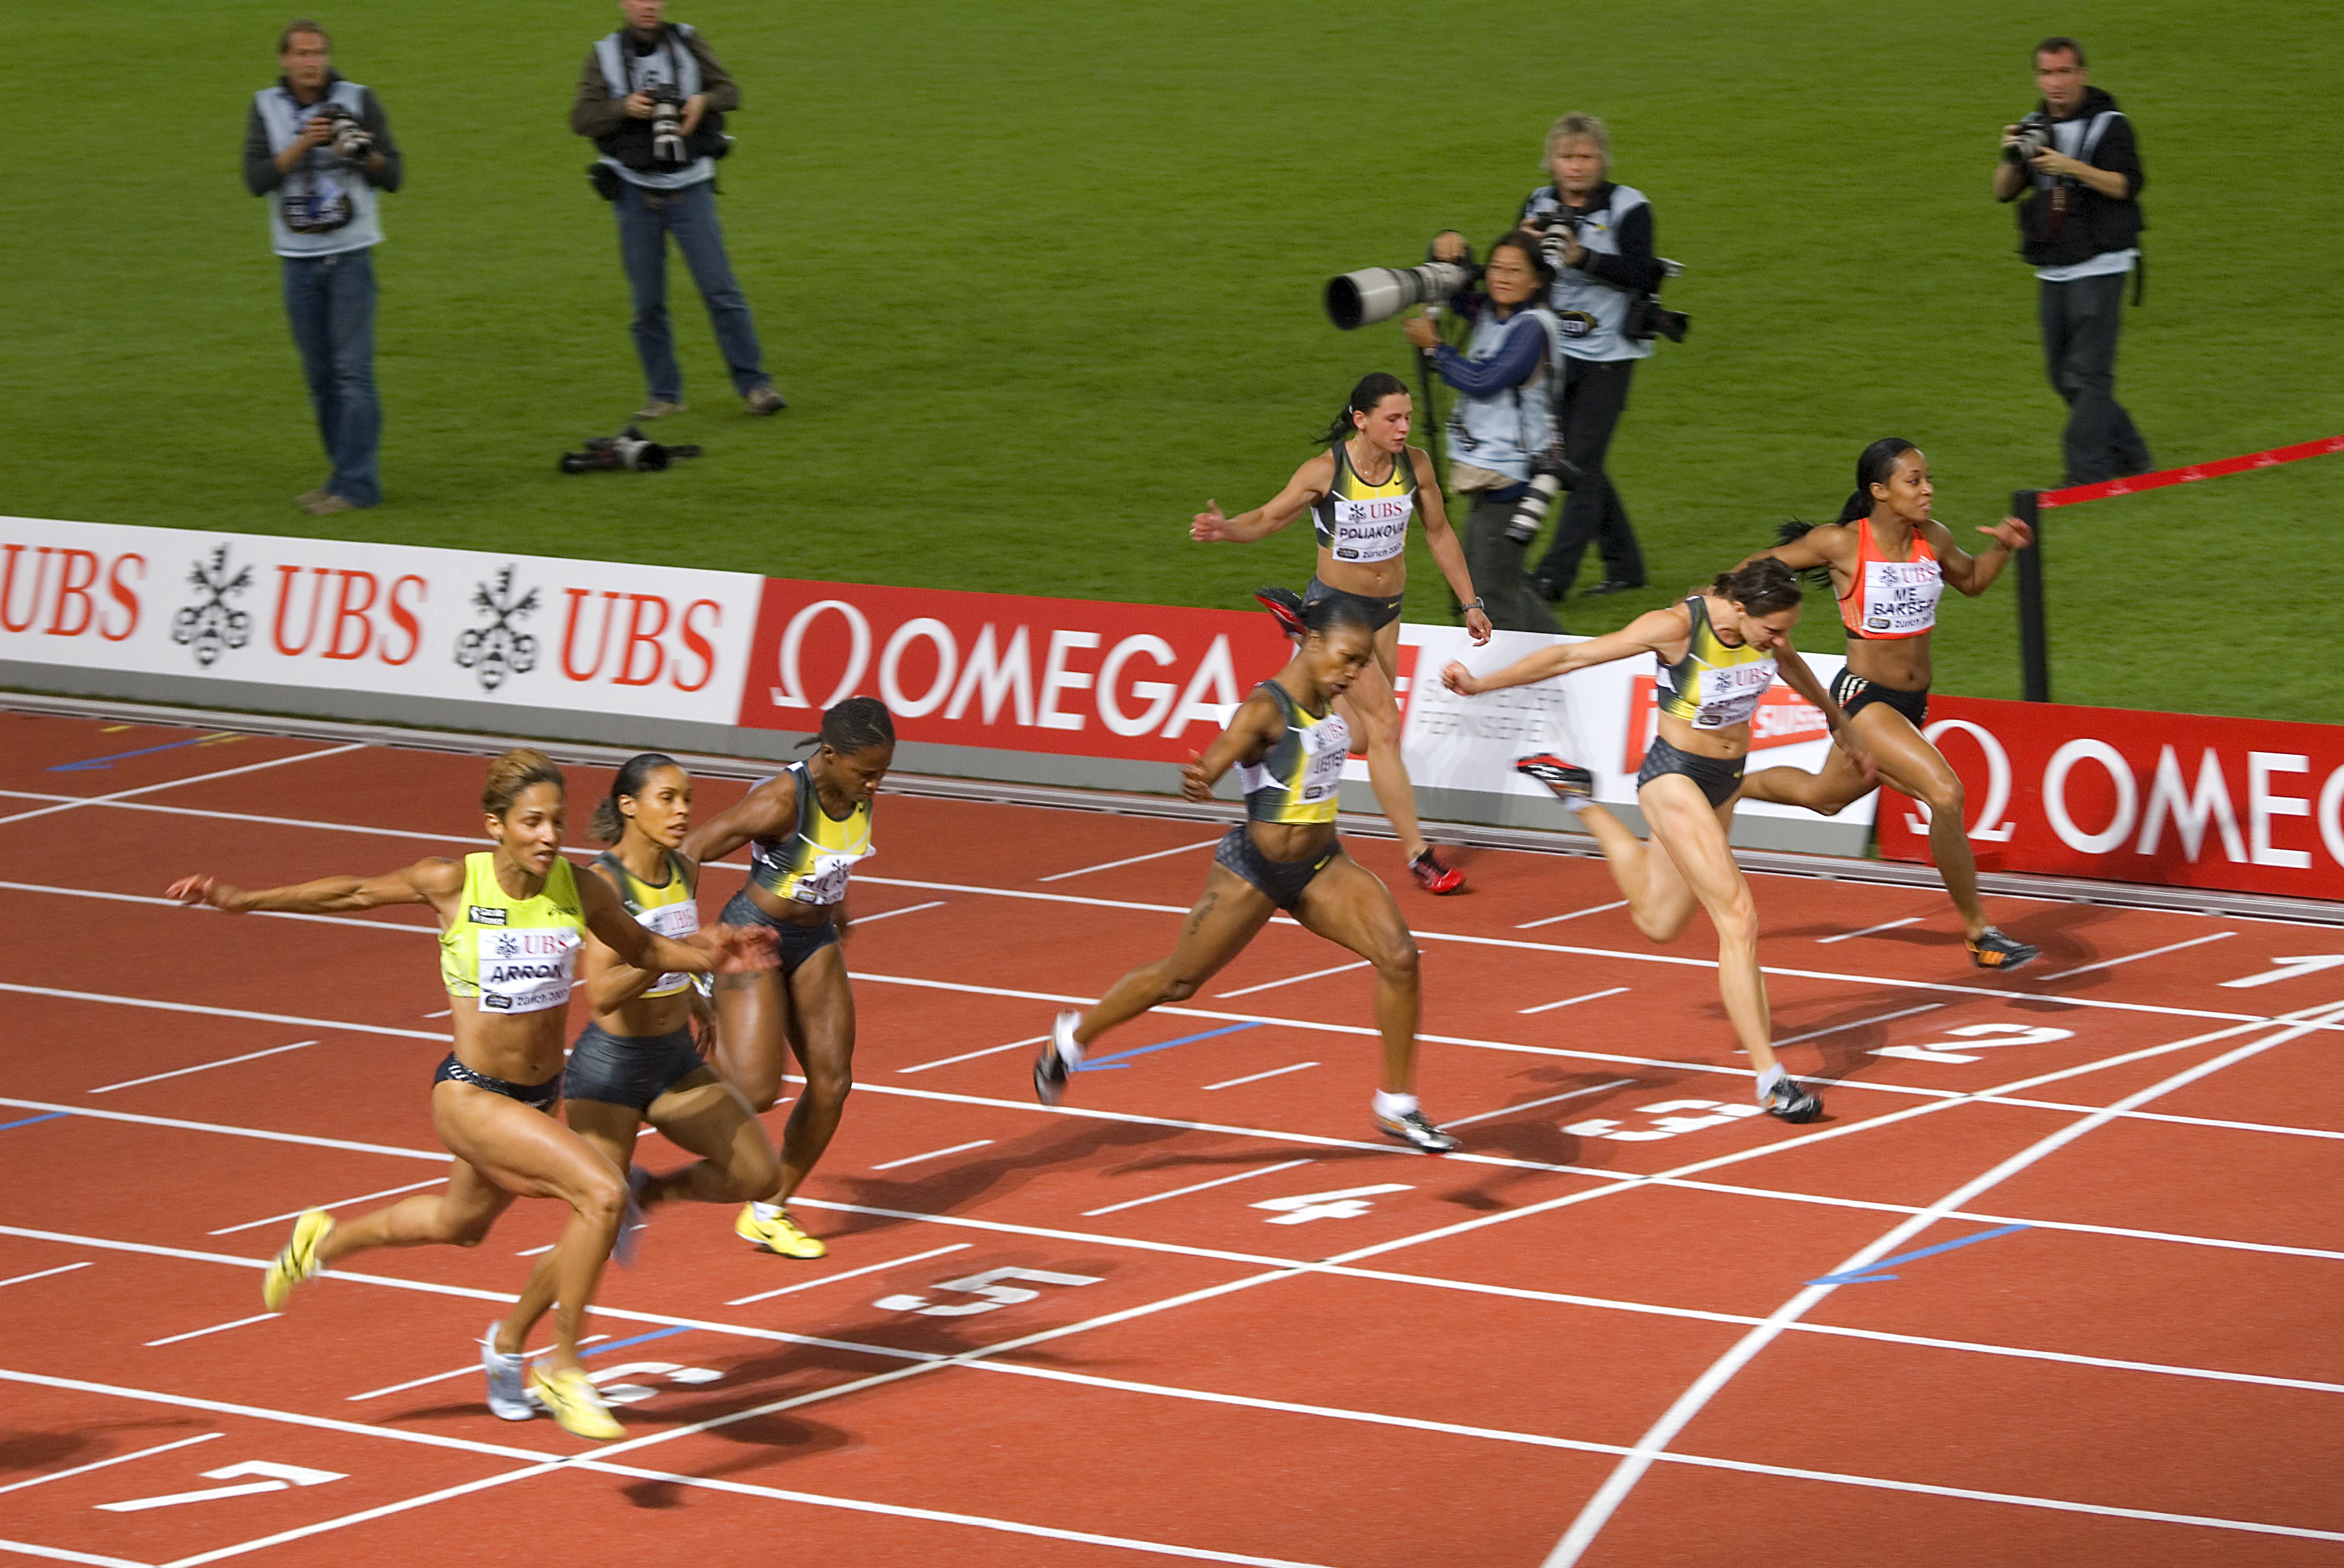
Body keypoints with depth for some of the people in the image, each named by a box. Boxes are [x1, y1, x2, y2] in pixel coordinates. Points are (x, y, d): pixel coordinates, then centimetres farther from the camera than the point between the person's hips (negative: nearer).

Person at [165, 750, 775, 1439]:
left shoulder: (579, 890, -7)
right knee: (602, 1191, -24)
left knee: (461, 1222, 28)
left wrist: (707, 957, -7)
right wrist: (242, 900, -1)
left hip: (541, 1096, 6)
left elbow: (642, 948, 11)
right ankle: (561, 1367, -10)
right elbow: (354, 892, -2)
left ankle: (325, 1239, 56)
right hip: (471, 1095, -6)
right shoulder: (455, 883, -16)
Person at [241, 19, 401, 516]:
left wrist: (366, 153, -22)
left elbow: (394, 176, -2)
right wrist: (302, 144, -22)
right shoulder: (267, 108, 3)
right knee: (319, 376, 7)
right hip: (298, 260, 3)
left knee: (352, 370, -9)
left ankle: (356, 484, -9)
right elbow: (257, 180, -9)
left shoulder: (358, 101, -2)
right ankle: (346, 475, 15)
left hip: (350, 255, -3)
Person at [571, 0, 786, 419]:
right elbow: (581, 118, -4)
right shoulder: (605, 55, 0)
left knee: (721, 290, -6)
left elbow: (729, 93, 6)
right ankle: (665, 395, 11)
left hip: (690, 188, 0)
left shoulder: (687, 42, 1)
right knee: (648, 302, 2)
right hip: (636, 192, 0)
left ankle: (754, 385, -3)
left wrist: (703, 101, -16)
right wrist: (623, 107, -21)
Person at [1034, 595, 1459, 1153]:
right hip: (1254, 870, -6)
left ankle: (1396, 1105, -2)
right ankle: (1072, 1036, 38)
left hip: (1320, 866, 6)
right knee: (1178, 981, 11)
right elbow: (1212, 765, -39)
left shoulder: (1329, 700, 0)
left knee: (1399, 956, -13)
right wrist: (1196, 782, -59)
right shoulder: (1265, 709, -24)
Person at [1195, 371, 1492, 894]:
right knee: (1385, 726, -12)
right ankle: (1417, 854, -6)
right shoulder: (1325, 471, -20)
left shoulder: (1415, 465, -7)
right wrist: (1224, 529, -33)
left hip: (1385, 610, 6)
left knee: (1361, 732, 16)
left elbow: (1439, 533, 7)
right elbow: (1267, 519, -11)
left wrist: (1470, 602, 10)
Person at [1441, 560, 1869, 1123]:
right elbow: (1573, 655, -22)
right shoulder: (1677, 627, -27)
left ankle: (1579, 801, 41)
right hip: (1674, 776, -7)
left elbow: (1791, 665, 17)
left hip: (1726, 780, 7)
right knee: (1738, 916, -17)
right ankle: (1771, 1080, -15)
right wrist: (1482, 684, -24)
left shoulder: (1765, 625, -8)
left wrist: (1838, 721, 33)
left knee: (1658, 923, 22)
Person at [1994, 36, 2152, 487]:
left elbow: (2127, 185, -15)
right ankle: (2128, 455, 22)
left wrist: (2072, 168, -26)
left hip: (2100, 267, -7)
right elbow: (2004, 192, 8)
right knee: (2063, 374, 10)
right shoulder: (2034, 127, 11)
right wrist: (2012, 158, -12)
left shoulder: (2108, 124, -6)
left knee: (2090, 372, -11)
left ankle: (2087, 473, -13)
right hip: (2053, 271, 7)